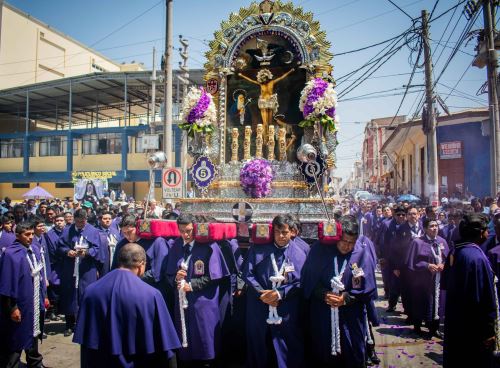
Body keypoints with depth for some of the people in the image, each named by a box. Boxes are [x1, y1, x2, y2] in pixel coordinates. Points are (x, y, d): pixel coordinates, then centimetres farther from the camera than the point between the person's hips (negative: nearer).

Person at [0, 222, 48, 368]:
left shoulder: (35, 250, 5)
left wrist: (44, 296, 13)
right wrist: (12, 308, -18)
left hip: (35, 303, 7)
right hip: (20, 305, -7)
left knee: (33, 334, 20)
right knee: (16, 338, 5)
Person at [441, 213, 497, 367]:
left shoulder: (454, 253, 0)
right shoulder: (477, 257, -24)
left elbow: (444, 284, 8)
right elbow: (486, 299, -21)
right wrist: (489, 330, -14)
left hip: (454, 320, 7)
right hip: (472, 326, -7)